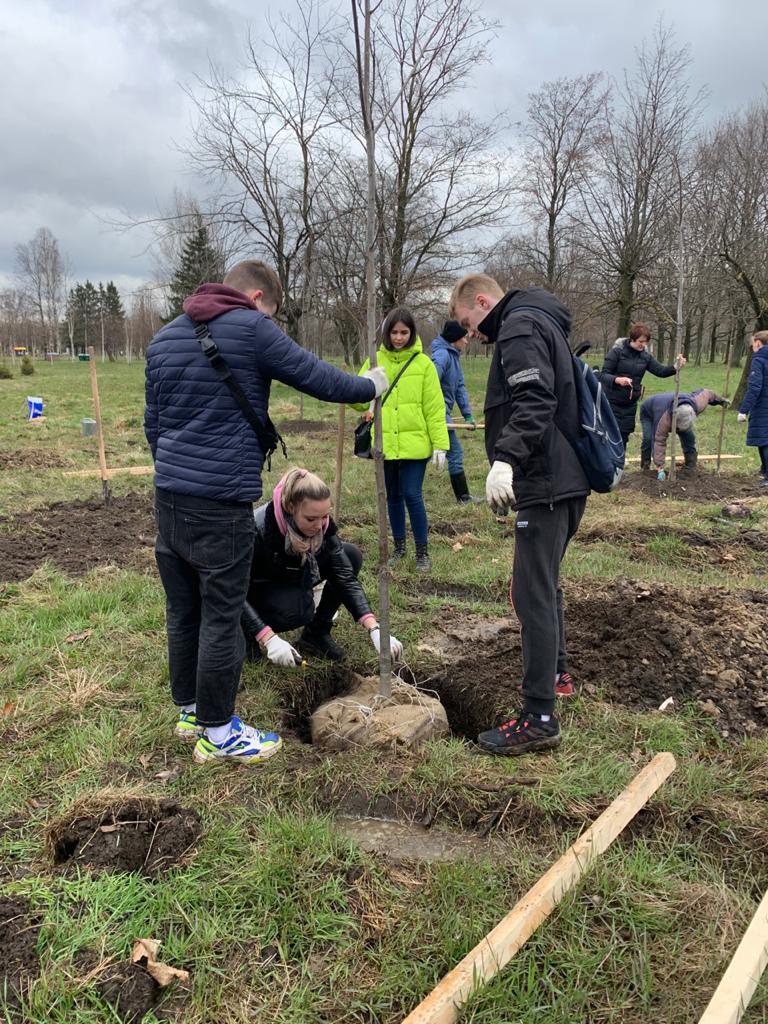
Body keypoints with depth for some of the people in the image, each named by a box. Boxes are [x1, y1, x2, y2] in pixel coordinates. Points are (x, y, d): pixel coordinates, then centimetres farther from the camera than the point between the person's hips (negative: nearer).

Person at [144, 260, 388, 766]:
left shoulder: (164, 337, 16)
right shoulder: (251, 328, -8)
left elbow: (153, 421, 19)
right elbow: (319, 378, -6)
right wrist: (371, 386, 11)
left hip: (168, 497, 8)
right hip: (221, 502, -8)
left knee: (183, 611, 16)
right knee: (220, 618, 2)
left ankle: (189, 710, 31)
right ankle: (217, 732, 14)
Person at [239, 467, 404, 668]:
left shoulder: (322, 525, -21)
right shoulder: (259, 529, -36)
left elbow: (345, 577, -22)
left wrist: (374, 629, -33)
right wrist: (269, 639, -44)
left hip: (291, 580, 6)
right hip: (257, 588, -5)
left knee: (351, 555, -14)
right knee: (298, 608, -36)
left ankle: (317, 633, -2)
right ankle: (246, 631, -5)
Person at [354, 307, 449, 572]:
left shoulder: (423, 363, -2)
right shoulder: (375, 361, 4)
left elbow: (434, 408, -4)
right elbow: (362, 399, 4)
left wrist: (440, 444, -9)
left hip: (414, 444, -3)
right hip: (385, 444, 3)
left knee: (412, 496, -5)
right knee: (393, 497, 14)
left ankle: (422, 551, 10)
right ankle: (399, 546, 29)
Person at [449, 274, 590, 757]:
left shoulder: (519, 328, -9)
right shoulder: (542, 324, 22)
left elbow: (534, 402, -25)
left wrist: (506, 458, -36)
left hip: (546, 483, -11)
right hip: (570, 479, 11)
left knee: (534, 594, -9)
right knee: (546, 583, 23)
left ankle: (540, 719, -4)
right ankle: (557, 672, 39)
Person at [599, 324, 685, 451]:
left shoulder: (645, 356, 3)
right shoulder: (617, 351, -11)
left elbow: (661, 371, -2)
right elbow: (603, 375, -15)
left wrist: (676, 366, -21)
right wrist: (618, 379, -34)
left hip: (630, 404, 5)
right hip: (612, 402, -5)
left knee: (624, 435, 11)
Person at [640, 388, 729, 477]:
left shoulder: (698, 404, -35)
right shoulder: (664, 420, -50)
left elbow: (705, 392, -13)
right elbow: (659, 442, -47)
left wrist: (721, 400, 7)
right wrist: (660, 468, -49)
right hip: (649, 414, -5)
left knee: (689, 437, -7)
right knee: (648, 439, -26)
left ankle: (691, 469, 3)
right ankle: (645, 469, -9)